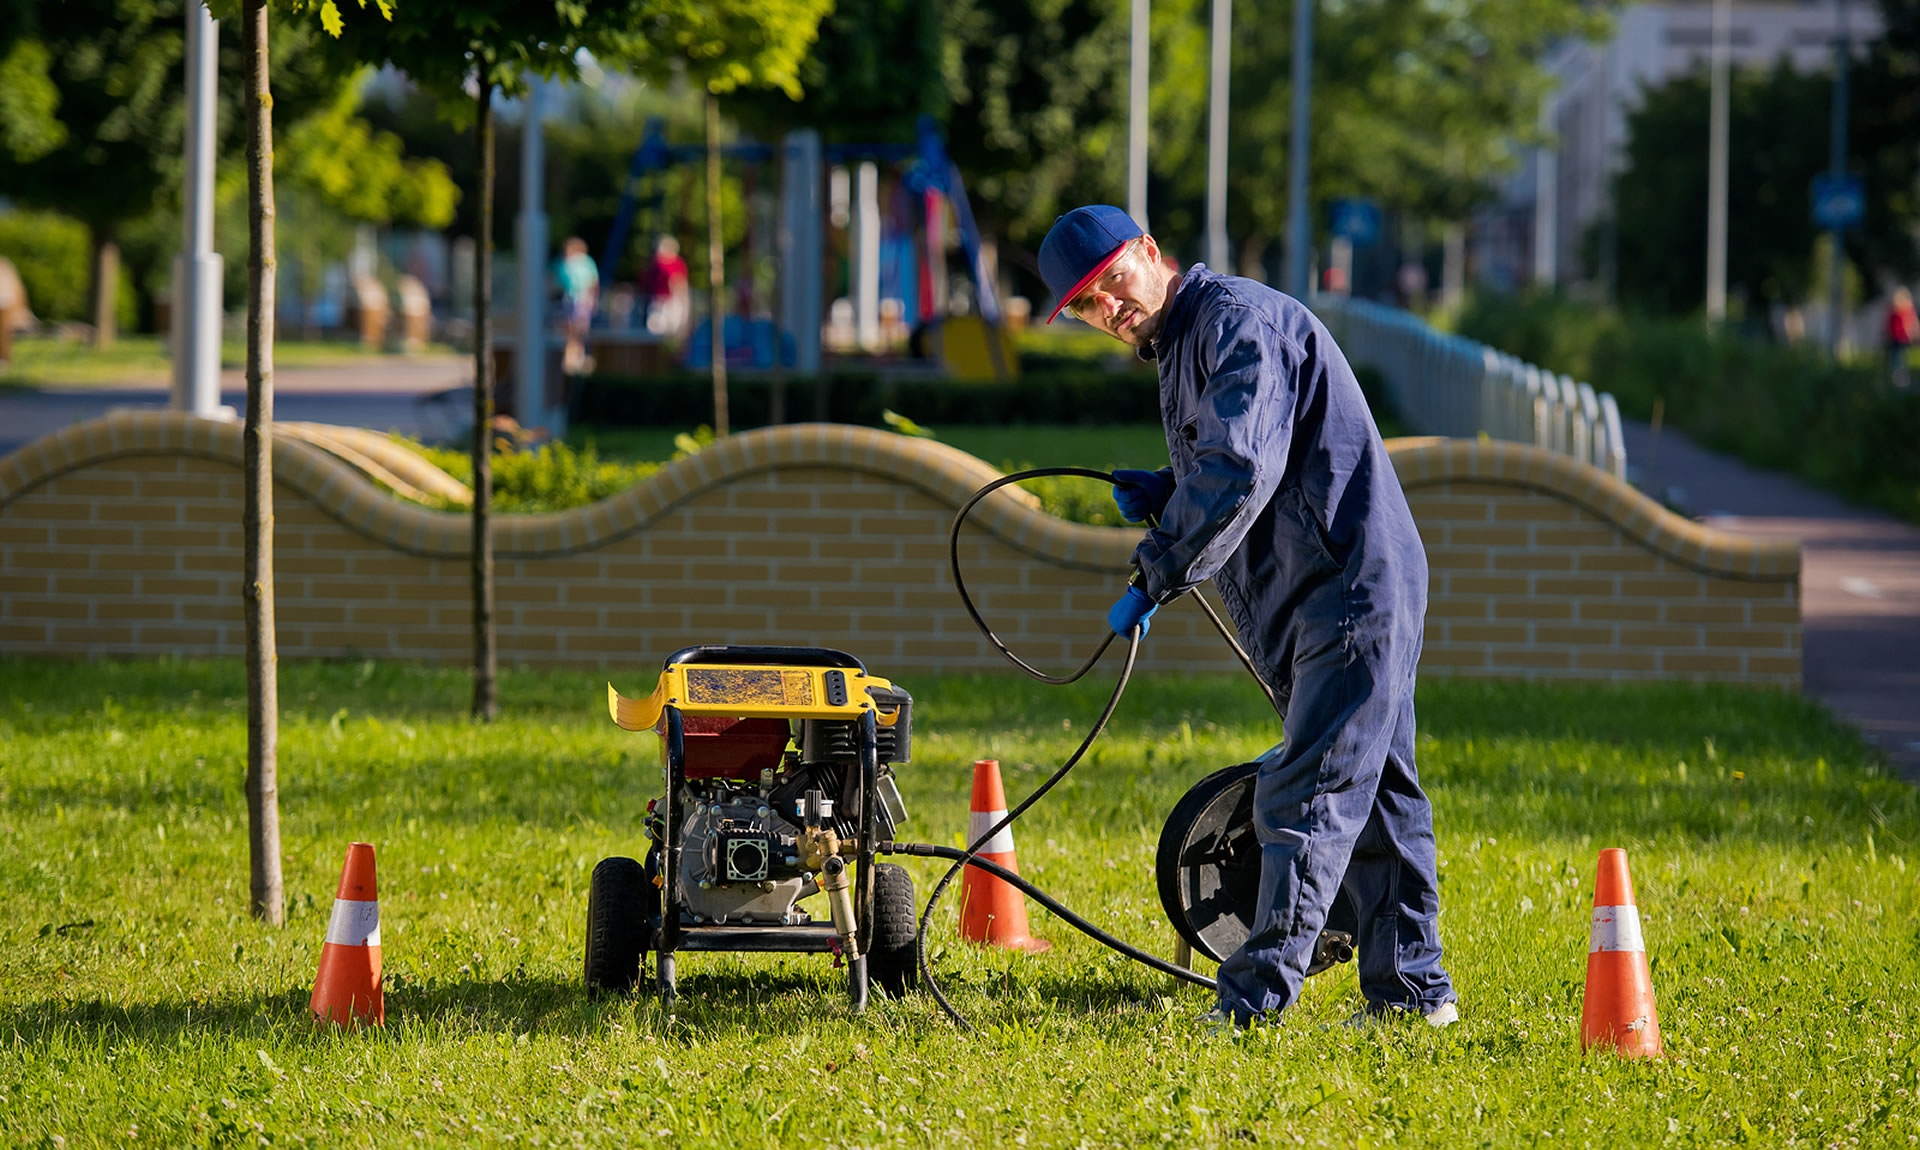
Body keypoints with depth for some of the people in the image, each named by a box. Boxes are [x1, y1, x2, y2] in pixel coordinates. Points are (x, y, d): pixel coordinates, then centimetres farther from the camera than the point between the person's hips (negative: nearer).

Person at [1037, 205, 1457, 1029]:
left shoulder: (1239, 320, -14)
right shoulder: (1181, 346, 19)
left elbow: (1243, 471, -26)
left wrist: (1157, 575, -23)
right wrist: (1162, 496, 9)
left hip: (1352, 585, -11)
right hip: (1331, 598, 11)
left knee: (1307, 799, -12)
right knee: (1372, 792, 14)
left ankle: (1260, 996, -16)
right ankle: (1411, 985, 20)